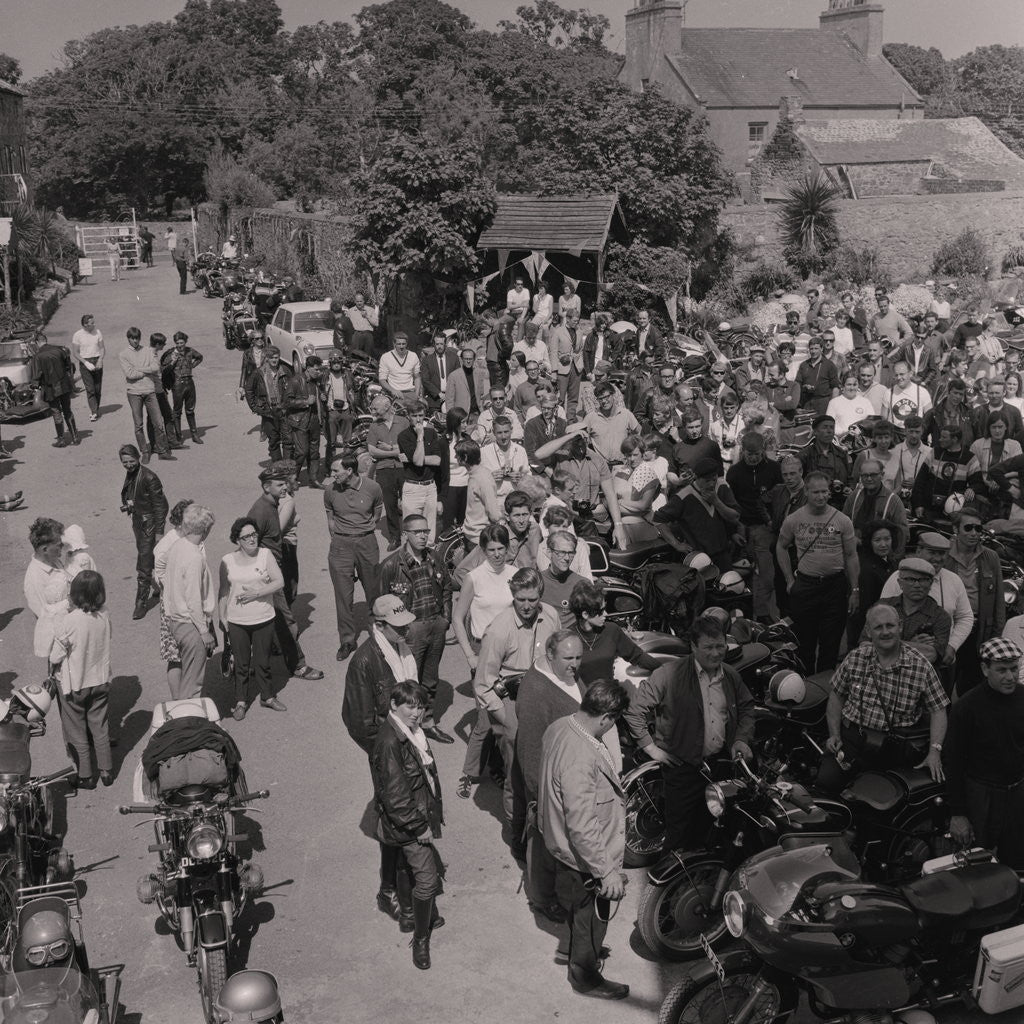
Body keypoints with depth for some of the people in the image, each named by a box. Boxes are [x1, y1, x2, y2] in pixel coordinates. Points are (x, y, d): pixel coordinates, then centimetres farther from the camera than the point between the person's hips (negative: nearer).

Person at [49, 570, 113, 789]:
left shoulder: (70, 621, -25)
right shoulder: (104, 617, -13)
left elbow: (55, 658, -16)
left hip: (74, 686, -4)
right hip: (100, 682, 4)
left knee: (77, 733, 14)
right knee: (100, 728, 20)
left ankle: (85, 776, 23)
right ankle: (106, 771, 28)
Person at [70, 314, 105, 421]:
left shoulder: (97, 332, 2)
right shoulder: (77, 335, -6)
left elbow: (102, 348, 5)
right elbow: (75, 353, -5)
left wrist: (100, 360, -12)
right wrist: (86, 363, -16)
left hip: (97, 362, 3)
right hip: (84, 363, -3)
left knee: (98, 389, 6)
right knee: (90, 389, -10)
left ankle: (95, 410, 20)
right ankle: (94, 413, -14)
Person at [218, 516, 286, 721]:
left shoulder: (265, 555, -5)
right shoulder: (228, 560, -4)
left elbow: (279, 582, -5)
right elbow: (223, 590, 5)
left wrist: (256, 593, -16)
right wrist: (222, 617, 3)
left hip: (263, 619, 0)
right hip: (237, 621, 0)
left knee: (262, 661, 11)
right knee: (241, 663, 9)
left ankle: (267, 696, 29)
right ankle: (241, 702, 21)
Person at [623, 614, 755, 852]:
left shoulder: (731, 676, 5)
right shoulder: (670, 674, -14)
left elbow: (746, 707, 22)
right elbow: (635, 709, -12)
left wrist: (742, 739, 6)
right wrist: (651, 747, -10)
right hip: (682, 767, -5)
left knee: (706, 832, 16)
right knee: (679, 834, 0)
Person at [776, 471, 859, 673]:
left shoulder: (842, 521, -4)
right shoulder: (793, 520, -3)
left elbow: (851, 556, 2)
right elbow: (781, 547, 13)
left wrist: (855, 590, 0)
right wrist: (790, 580, 7)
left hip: (835, 585, 0)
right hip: (804, 585, 0)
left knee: (831, 642, 7)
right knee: (804, 641, 8)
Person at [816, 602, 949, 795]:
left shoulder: (921, 667, -1)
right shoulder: (854, 659, 6)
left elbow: (938, 711, 2)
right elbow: (837, 696, 16)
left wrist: (934, 750, -10)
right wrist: (834, 734, 5)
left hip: (896, 746, -1)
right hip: (851, 737, 1)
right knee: (826, 780, -21)